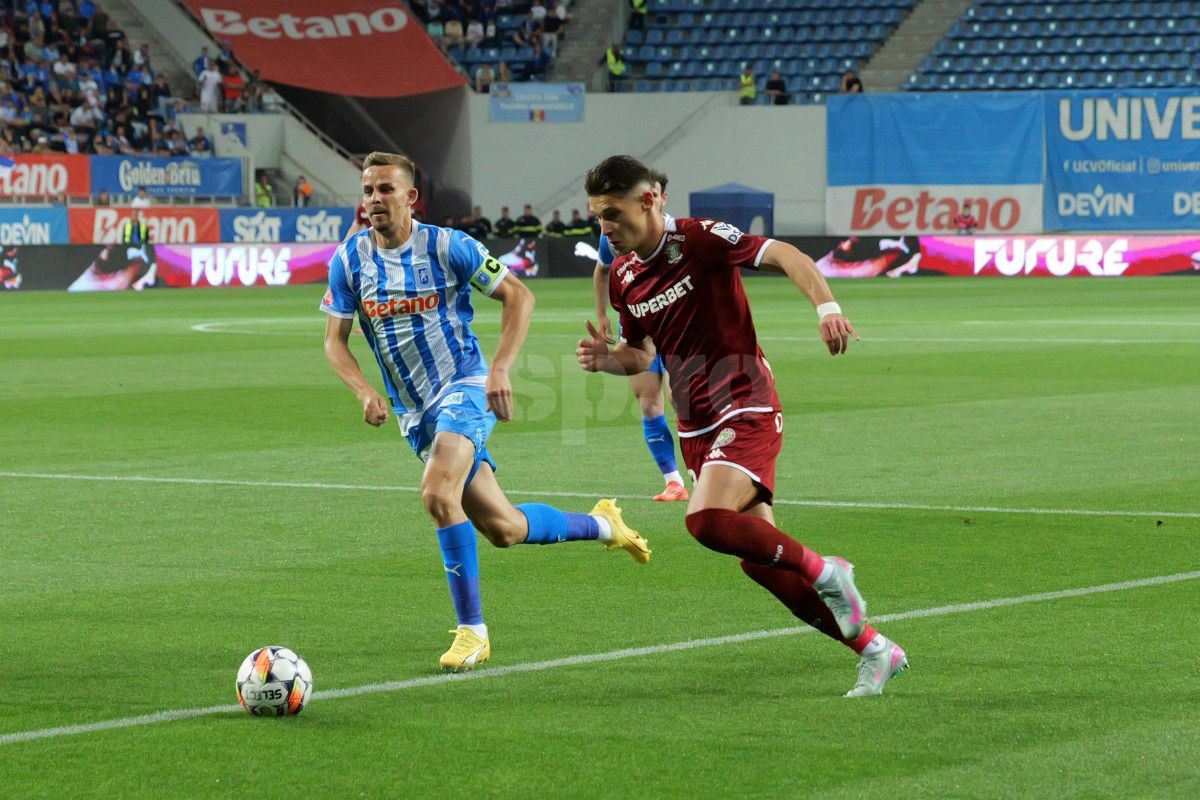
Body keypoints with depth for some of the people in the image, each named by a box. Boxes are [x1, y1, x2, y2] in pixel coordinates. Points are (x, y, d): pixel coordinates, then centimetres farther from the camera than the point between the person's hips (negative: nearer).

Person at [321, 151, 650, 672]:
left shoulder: (446, 247, -10)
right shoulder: (350, 259, 0)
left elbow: (518, 296, -4)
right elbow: (334, 340, 6)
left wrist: (500, 370, -15)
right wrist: (365, 393, -13)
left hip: (464, 387, -5)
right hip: (414, 413, 5)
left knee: (437, 493, -30)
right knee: (503, 530, 7)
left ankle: (472, 631, -20)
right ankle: (601, 525, 35)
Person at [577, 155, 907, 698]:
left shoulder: (699, 240, -13)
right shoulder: (621, 275, 8)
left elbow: (785, 256, -19)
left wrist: (826, 305, -36)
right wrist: (606, 358, -3)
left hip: (746, 409, -7)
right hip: (696, 426, 7)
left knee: (706, 520, -30)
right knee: (759, 561, 3)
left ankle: (825, 573, -9)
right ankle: (874, 649, 14)